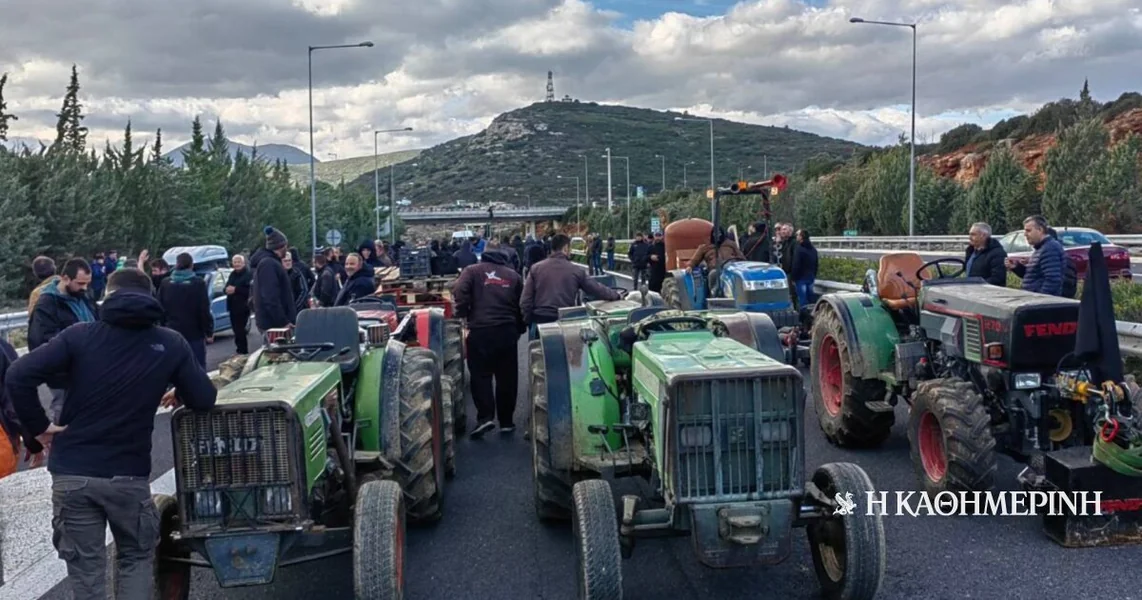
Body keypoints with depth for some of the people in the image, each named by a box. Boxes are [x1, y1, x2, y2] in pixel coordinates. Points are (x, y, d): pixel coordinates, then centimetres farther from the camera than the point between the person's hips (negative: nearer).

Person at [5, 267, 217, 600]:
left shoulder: (80, 335, -3)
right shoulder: (170, 343, -2)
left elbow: (17, 376, -11)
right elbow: (205, 400, -1)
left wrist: (38, 427, 0)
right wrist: (177, 396, 20)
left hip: (72, 473, 1)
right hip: (128, 475, 0)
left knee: (85, 568, 13)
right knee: (137, 558, 19)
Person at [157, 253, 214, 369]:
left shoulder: (166, 284, 4)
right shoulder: (198, 283, -10)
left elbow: (160, 310, 8)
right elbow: (204, 311, -11)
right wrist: (209, 331, -4)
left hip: (172, 333, 4)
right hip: (194, 333, -4)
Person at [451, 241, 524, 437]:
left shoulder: (472, 271, 6)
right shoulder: (513, 275, 15)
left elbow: (459, 294, -10)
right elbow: (522, 305, 15)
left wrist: (463, 315, 3)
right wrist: (520, 329, 23)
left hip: (481, 330, -2)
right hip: (508, 330, 3)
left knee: (481, 374, 4)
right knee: (507, 376, 11)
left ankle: (485, 417, -10)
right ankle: (506, 421, 15)